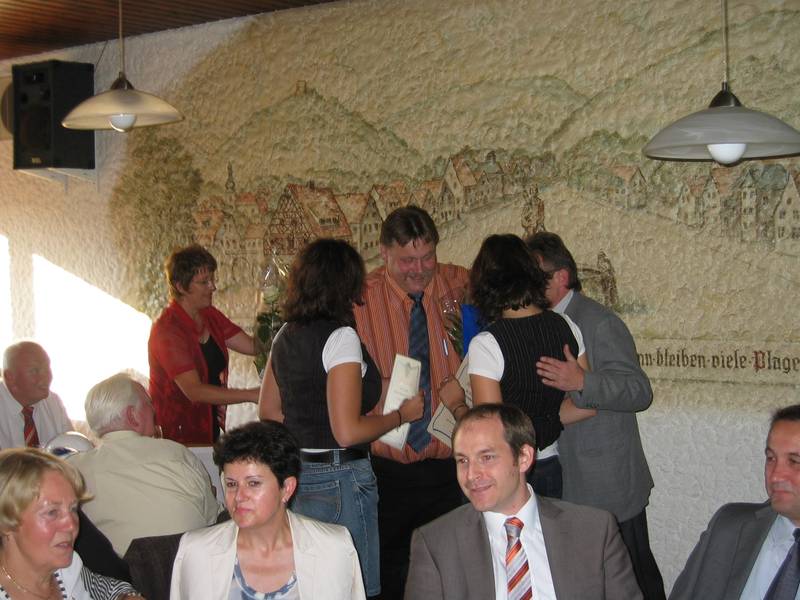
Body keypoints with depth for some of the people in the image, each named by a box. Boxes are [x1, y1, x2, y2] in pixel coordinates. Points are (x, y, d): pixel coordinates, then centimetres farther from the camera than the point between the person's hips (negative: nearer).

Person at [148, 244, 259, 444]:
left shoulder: (210, 317, 6)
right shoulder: (166, 330, -19)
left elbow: (254, 346, 0)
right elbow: (193, 390, -27)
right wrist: (251, 395, -31)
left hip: (209, 428, 7)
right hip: (177, 434, -7)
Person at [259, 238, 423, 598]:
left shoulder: (285, 335, 9)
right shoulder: (340, 336, -15)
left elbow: (269, 412, 17)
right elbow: (348, 431, -20)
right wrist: (403, 414, -7)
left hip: (296, 472, 8)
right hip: (339, 478, -8)